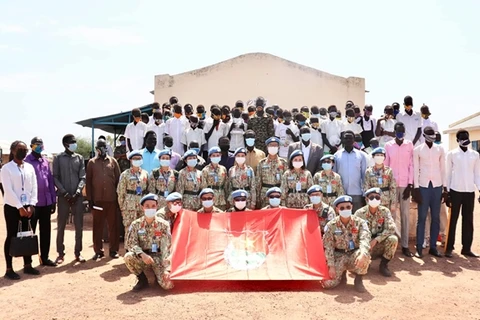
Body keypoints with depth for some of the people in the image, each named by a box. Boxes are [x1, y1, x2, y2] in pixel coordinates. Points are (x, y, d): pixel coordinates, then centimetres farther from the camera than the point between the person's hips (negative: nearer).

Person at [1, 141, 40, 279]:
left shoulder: (30, 167, 8)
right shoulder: (6, 168, -5)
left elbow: (34, 187, 5)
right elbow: (8, 190, -11)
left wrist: (31, 205, -6)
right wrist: (20, 207, -15)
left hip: (28, 206, 4)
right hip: (12, 207, -4)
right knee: (11, 236, 2)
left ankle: (27, 265, 19)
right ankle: (9, 269, 10)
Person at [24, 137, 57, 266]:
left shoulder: (46, 161, 11)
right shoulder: (27, 161, -6)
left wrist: (53, 200, 10)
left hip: (46, 202, 5)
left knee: (46, 231, 12)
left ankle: (44, 258, 23)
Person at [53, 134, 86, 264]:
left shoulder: (80, 158, 8)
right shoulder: (58, 158, 3)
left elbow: (82, 177, 4)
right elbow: (55, 177, -1)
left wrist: (77, 191, -11)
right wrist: (64, 192, -11)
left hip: (77, 196, 2)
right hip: (63, 196, -2)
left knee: (79, 226, 3)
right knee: (61, 226, 3)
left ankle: (78, 253, 13)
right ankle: (60, 253, 13)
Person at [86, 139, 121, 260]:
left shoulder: (113, 161, 8)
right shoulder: (91, 162, 6)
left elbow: (118, 179, 8)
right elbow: (88, 181, 4)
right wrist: (89, 198, -2)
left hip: (112, 198, 0)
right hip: (97, 199, 0)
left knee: (113, 225, 5)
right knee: (97, 225, 6)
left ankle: (113, 250, 13)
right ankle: (98, 251, 14)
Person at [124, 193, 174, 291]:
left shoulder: (163, 224, -8)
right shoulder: (136, 224, -3)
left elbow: (166, 248, -11)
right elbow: (131, 243, -9)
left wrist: (167, 269, -20)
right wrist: (142, 254, -29)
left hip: (159, 257, -1)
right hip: (143, 256, 1)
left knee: (168, 285, -22)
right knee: (128, 257, -32)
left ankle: (156, 274, 16)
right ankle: (142, 280, -3)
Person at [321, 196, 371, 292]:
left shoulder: (360, 222, -8)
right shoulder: (331, 225, -8)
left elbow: (365, 239, -25)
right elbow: (328, 247, -8)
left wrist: (363, 254, -46)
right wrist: (331, 266, -17)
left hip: (354, 255, 0)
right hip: (339, 256, 0)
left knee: (365, 255, -36)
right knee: (328, 283, -20)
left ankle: (358, 279, -7)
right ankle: (342, 273, 16)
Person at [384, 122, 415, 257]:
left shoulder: (409, 144, 3)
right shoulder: (388, 145, 2)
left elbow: (411, 165, 2)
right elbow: (385, 165, 3)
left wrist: (410, 184, -3)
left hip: (405, 184, 1)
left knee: (405, 215, 4)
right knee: (391, 214, 2)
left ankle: (405, 245, 10)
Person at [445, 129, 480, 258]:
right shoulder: (451, 154, 1)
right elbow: (448, 173, 1)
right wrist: (447, 191, -2)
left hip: (470, 191, 3)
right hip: (455, 191, -3)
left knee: (468, 220, 6)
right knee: (453, 220, 1)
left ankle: (466, 248, 15)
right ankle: (449, 248, 7)